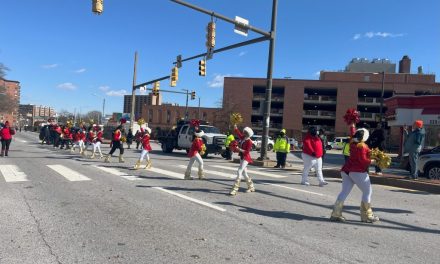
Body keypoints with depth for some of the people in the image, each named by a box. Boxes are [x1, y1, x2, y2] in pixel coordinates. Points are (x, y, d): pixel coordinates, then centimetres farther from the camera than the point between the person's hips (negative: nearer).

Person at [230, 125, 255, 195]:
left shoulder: (249, 141, -16)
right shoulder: (243, 138, 5)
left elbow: (247, 152, -19)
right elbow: (237, 133, 12)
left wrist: (240, 149, -28)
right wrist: (235, 127, 1)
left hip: (246, 158, -9)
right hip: (242, 157, 9)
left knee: (239, 172, -16)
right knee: (244, 173, 16)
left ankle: (235, 189, -19)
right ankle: (251, 187, 30)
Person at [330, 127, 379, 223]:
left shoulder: (352, 143, 11)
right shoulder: (362, 146, -12)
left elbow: (352, 136, 32)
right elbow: (363, 160, -20)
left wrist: (352, 127, 44)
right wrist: (372, 161, -7)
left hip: (346, 170, 8)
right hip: (358, 171, -8)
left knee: (344, 191, 7)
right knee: (367, 191, 4)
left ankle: (336, 214, 2)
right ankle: (367, 215, 6)